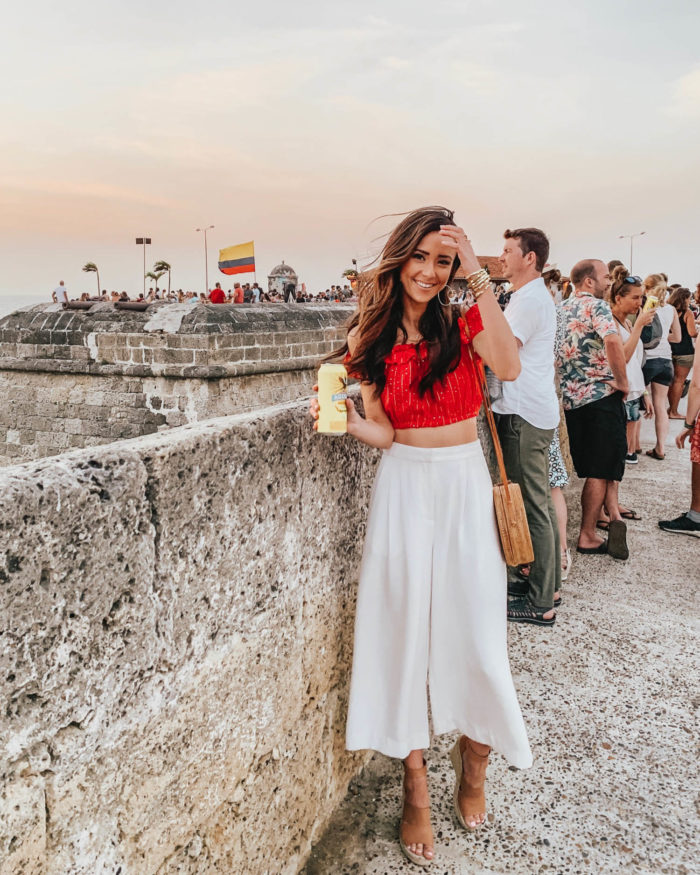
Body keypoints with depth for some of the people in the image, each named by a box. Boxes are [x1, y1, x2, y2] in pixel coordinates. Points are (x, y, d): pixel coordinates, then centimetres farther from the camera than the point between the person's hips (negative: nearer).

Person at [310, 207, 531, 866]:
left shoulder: (465, 319, 1)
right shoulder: (369, 338, 4)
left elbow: (508, 367, -22)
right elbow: (384, 433, 0)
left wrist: (479, 276, -21)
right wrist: (346, 421, -20)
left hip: (465, 485, 0)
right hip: (403, 486, 1)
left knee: (473, 630, 1)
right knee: (404, 627, 2)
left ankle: (473, 760, 32)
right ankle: (416, 788, 20)